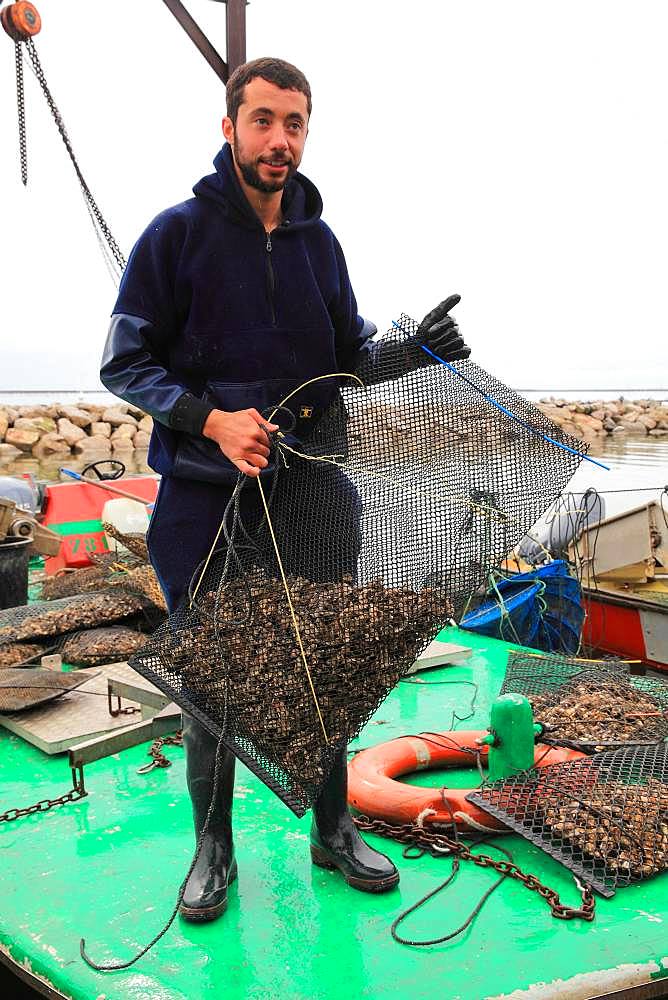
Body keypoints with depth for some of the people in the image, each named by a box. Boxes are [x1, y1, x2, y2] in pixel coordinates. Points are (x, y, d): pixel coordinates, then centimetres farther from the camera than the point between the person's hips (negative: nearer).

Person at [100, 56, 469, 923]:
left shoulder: (319, 241, 8)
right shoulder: (178, 233, -5)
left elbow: (349, 354, 15)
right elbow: (124, 363, -5)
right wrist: (213, 419, -20)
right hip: (203, 496, -3)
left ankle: (334, 831, 33)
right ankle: (214, 850, 29)